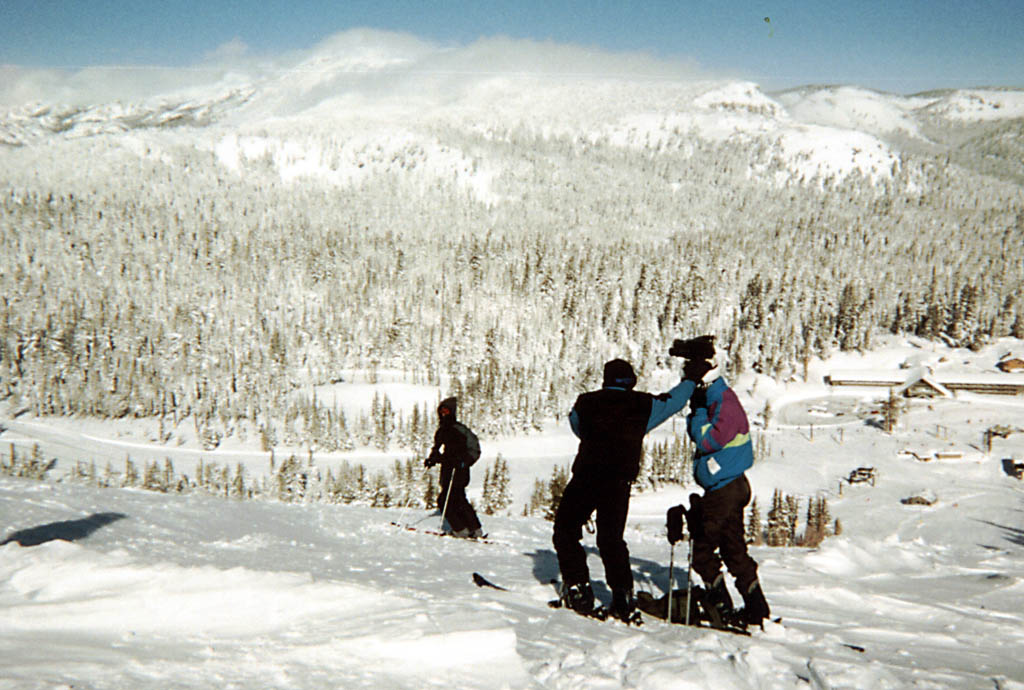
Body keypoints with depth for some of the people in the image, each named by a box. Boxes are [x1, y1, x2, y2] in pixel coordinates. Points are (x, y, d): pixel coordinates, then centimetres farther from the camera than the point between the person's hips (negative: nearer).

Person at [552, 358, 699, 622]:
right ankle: (622, 595, 6)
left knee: (566, 531, 10)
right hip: (620, 482, 2)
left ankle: (577, 588, -1)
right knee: (611, 538, 13)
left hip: (585, 477, -2)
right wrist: (691, 379, 42)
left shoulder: (586, 403, 5)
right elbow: (675, 400, 22)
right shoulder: (644, 405, 6)